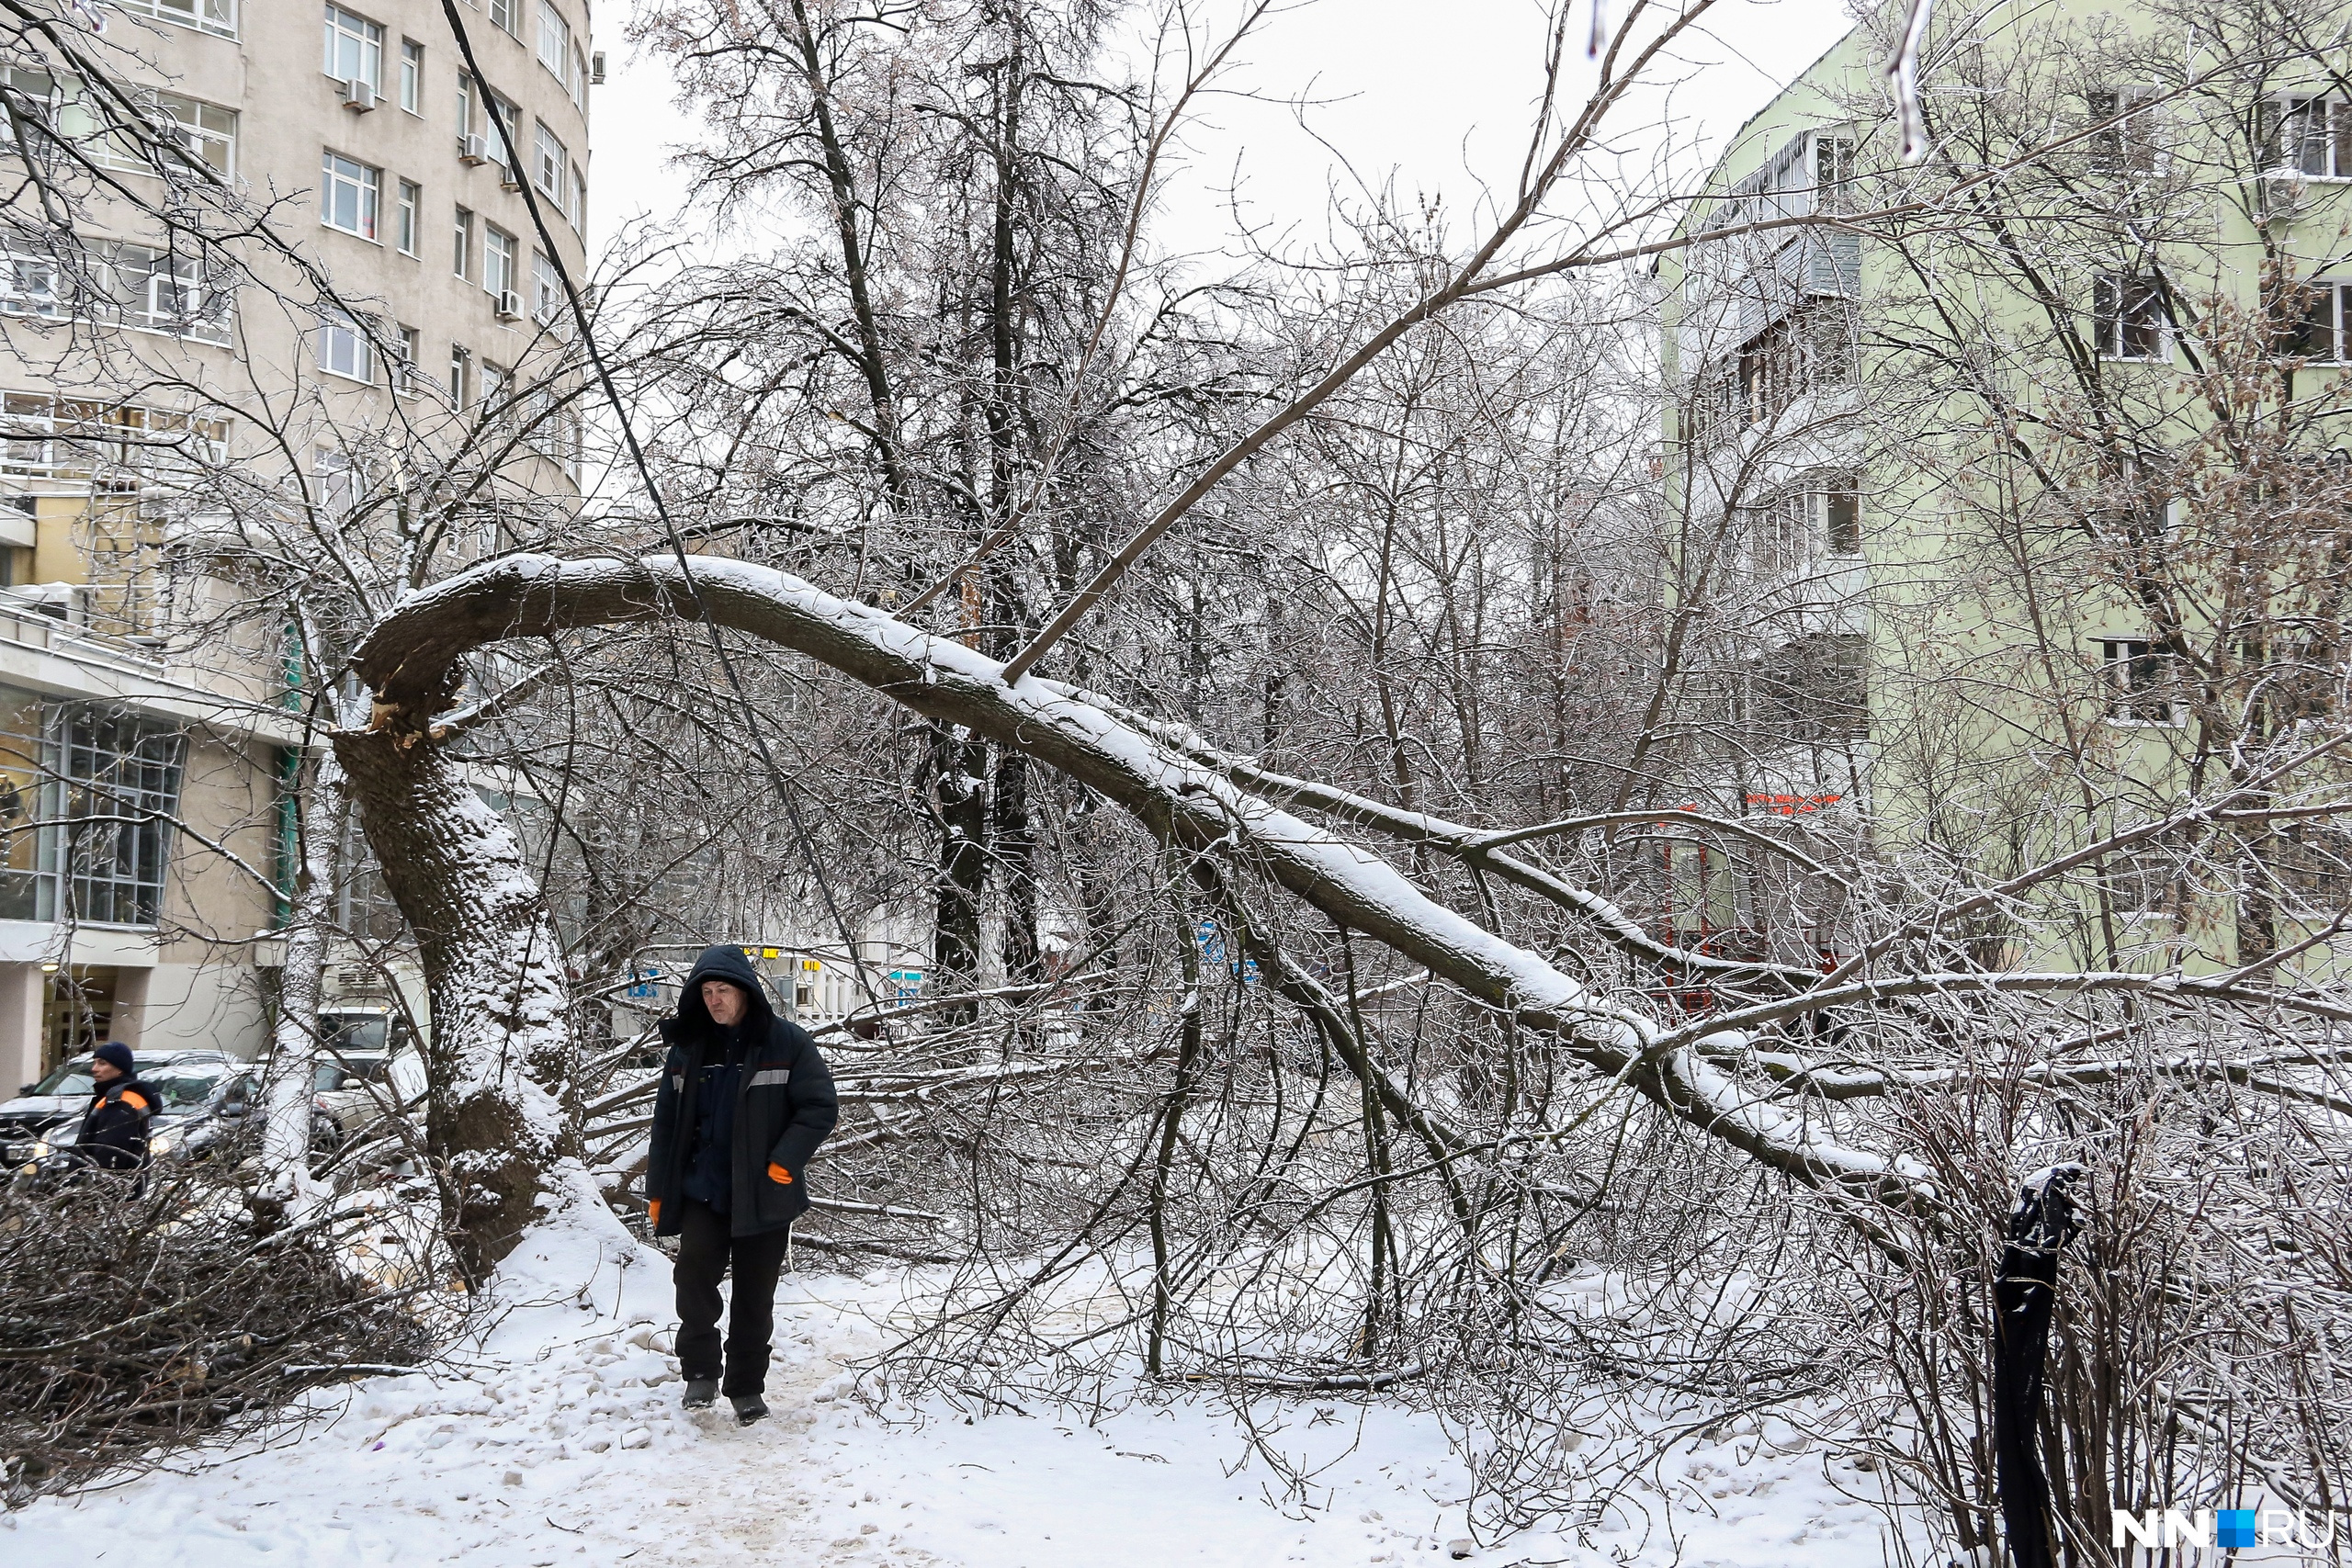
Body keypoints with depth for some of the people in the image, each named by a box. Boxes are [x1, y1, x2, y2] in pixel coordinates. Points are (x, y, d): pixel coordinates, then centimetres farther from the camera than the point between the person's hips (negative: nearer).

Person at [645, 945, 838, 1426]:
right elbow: (667, 1122, 13)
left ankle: (747, 1387, 20)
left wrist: (785, 1161, -15)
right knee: (694, 1273, -17)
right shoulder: (687, 1048, 7)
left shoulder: (787, 1042, -5)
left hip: (764, 1194, -2)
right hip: (702, 1191, 2)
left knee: (755, 1296, 6)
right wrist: (658, 1189, 10)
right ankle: (700, 1370, 0)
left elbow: (821, 1107, -6)